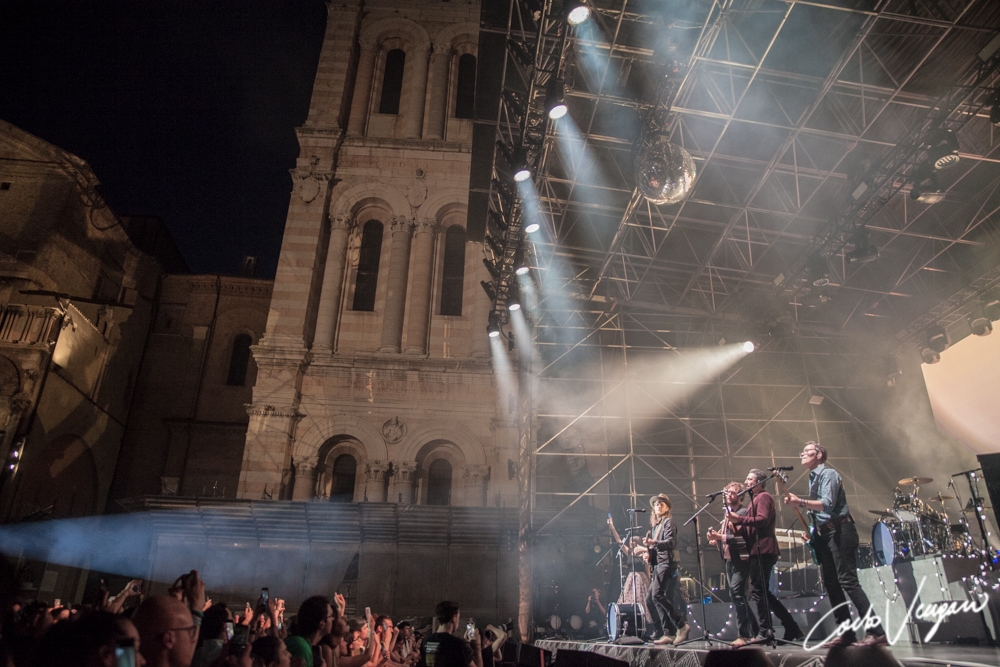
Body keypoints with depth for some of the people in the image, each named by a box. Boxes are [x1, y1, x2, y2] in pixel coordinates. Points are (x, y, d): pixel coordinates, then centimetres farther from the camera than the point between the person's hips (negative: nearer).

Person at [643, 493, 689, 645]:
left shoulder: (668, 522, -2)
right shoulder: (655, 525, 20)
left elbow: (671, 542, -16)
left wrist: (654, 542, -31)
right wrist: (648, 548, 4)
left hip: (666, 563, -8)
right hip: (657, 564, 8)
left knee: (657, 595, -19)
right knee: (658, 598, 4)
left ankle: (682, 625, -12)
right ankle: (668, 634, 7)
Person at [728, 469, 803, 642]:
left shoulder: (763, 497, -5)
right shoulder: (755, 499, 25)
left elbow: (763, 520, -21)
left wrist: (740, 519, -24)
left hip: (762, 550, -11)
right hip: (758, 551, 11)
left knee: (758, 591, -9)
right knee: (762, 593, 11)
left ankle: (766, 632, -5)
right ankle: (791, 628, 14)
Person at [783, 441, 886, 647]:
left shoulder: (828, 474, -8)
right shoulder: (812, 478, 18)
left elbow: (827, 504, -21)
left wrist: (800, 502, -29)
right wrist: (812, 532, 10)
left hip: (839, 530, -9)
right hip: (823, 533, 9)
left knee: (848, 581, -13)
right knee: (831, 584, 7)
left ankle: (876, 632, -9)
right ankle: (846, 633, 12)